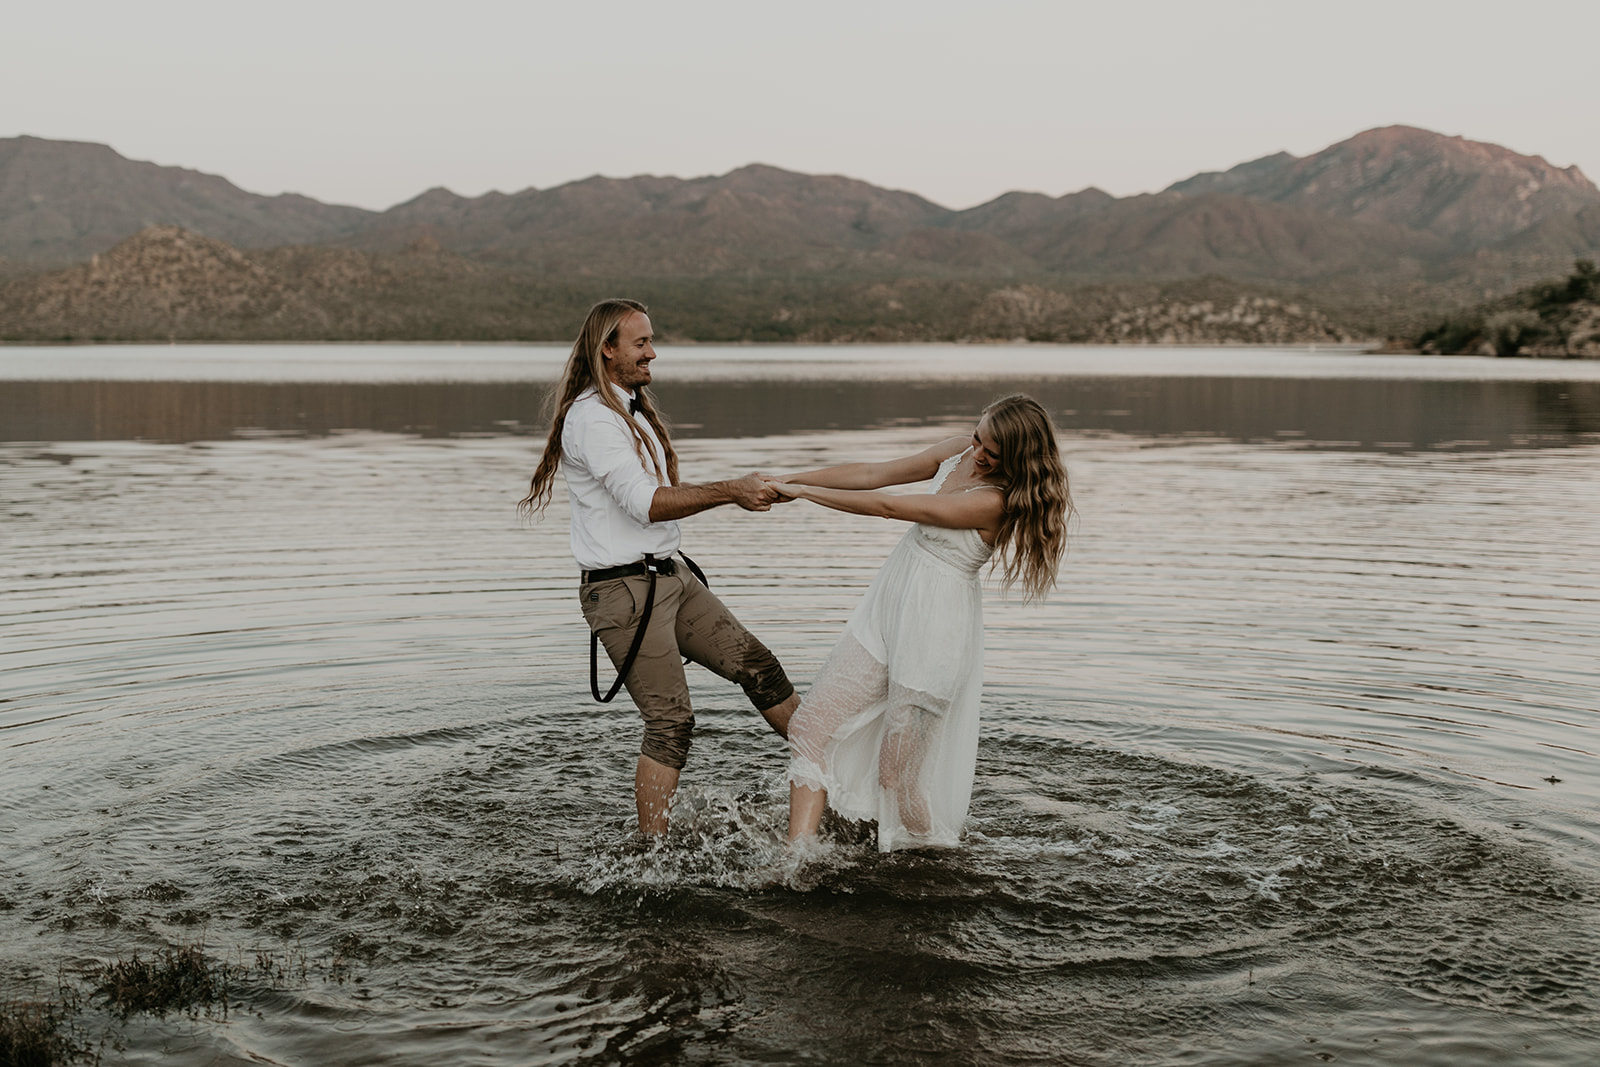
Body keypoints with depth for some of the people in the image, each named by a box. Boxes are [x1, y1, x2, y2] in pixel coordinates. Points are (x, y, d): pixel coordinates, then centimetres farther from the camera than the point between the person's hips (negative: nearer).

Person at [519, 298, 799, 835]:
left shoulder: (631, 409, 16)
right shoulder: (591, 417, -16)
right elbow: (646, 503, -24)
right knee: (671, 721, -10)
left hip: (668, 577, 9)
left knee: (755, 664, 9)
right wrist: (730, 491, -23)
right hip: (622, 589, -9)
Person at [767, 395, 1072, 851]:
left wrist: (801, 491, -15)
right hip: (888, 607, 8)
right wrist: (787, 480, 2)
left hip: (935, 627, -8)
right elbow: (872, 474, 7)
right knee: (811, 724, 2)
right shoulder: (958, 453, 2)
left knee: (898, 773, -1)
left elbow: (887, 506, -21)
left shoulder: (995, 501, -23)